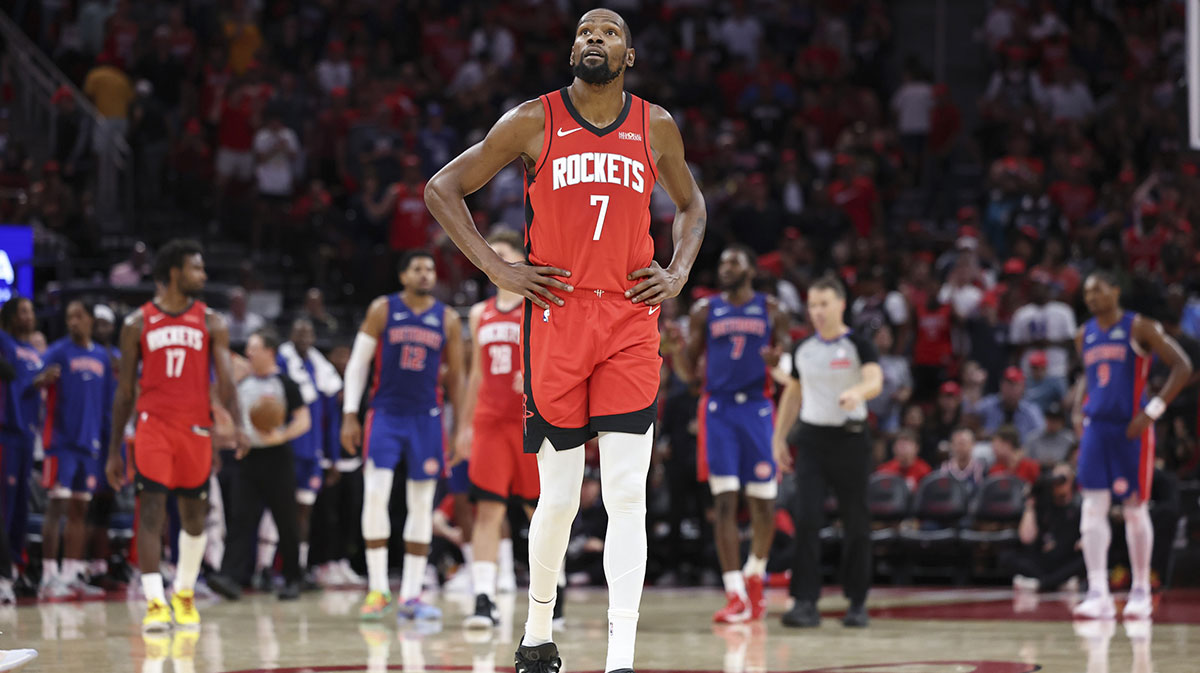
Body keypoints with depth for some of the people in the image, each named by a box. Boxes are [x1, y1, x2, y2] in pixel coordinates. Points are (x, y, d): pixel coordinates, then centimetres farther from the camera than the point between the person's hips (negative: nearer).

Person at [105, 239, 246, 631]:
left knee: (194, 515, 10)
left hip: (196, 429, 2)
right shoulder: (137, 324, 4)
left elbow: (225, 380, -3)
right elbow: (125, 390, 8)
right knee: (151, 511, -12)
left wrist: (237, 426, -22)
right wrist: (114, 451, 7)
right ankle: (155, 603, -16)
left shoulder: (211, 323, 6)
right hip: (152, 426, -2)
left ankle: (184, 594, 28)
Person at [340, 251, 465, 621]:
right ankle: (377, 589, -6)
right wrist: (349, 415, -5)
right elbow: (358, 362, 1)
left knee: (422, 504, 1)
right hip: (385, 413, -2)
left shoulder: (448, 320, 4)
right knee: (375, 495, -14)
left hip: (426, 417, 2)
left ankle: (411, 596, 5)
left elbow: (455, 375, 10)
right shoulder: (382, 310, 0)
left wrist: (460, 423, 6)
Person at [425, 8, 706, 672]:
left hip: (631, 319, 2)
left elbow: (690, 204, 26)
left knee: (628, 494, -8)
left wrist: (678, 273, 8)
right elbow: (442, 189, 4)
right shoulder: (535, 121, 0)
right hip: (556, 314, -1)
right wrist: (498, 270, -4)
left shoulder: (656, 127, 8)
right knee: (559, 495, 3)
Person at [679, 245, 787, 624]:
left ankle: (755, 576, 29)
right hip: (718, 408, 0)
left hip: (757, 408, 0)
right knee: (725, 502, -8)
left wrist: (778, 359, -14)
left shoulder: (771, 311, 7)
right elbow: (689, 366, 10)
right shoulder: (705, 311, 9)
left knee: (763, 501, 3)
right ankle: (736, 596, -10)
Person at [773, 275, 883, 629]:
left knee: (856, 523, 4)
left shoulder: (859, 346, -5)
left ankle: (857, 603, 15)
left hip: (850, 437, -3)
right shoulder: (803, 350, 9)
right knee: (806, 520, -10)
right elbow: (792, 394, 20)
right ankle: (806, 603, -12)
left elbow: (875, 381, -22)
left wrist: (857, 392, -44)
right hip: (811, 437, 3)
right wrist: (779, 438, 15)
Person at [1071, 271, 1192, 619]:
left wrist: (1153, 411, -16)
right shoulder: (1084, 336, 11)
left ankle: (1141, 591, 17)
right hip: (1096, 428, 4)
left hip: (1131, 430, -4)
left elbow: (1182, 367, -10)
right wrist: (1081, 410, 12)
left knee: (1135, 509, 4)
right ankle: (1098, 593, -13)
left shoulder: (1139, 328, -6)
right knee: (1093, 509, -8)